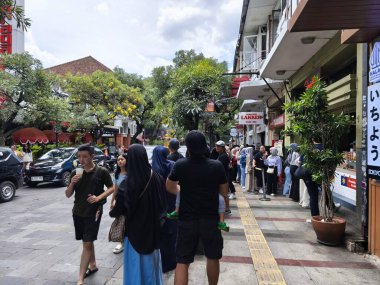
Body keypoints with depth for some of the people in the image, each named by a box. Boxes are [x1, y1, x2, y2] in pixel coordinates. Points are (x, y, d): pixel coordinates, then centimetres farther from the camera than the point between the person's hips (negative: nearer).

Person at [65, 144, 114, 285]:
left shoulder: (102, 171, -10)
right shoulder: (75, 172, 1)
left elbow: (112, 188, -1)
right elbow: (68, 195, 4)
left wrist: (99, 197, -16)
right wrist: (72, 183, -16)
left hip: (93, 212, -5)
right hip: (78, 212, 5)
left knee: (87, 243, -2)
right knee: (87, 241, 19)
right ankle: (92, 265, 39)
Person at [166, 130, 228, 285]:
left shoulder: (180, 165, -11)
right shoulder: (217, 166, -11)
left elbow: (169, 187, 5)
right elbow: (224, 192, 0)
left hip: (187, 220, 0)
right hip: (210, 219, 1)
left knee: (182, 262, 9)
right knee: (213, 257, 21)